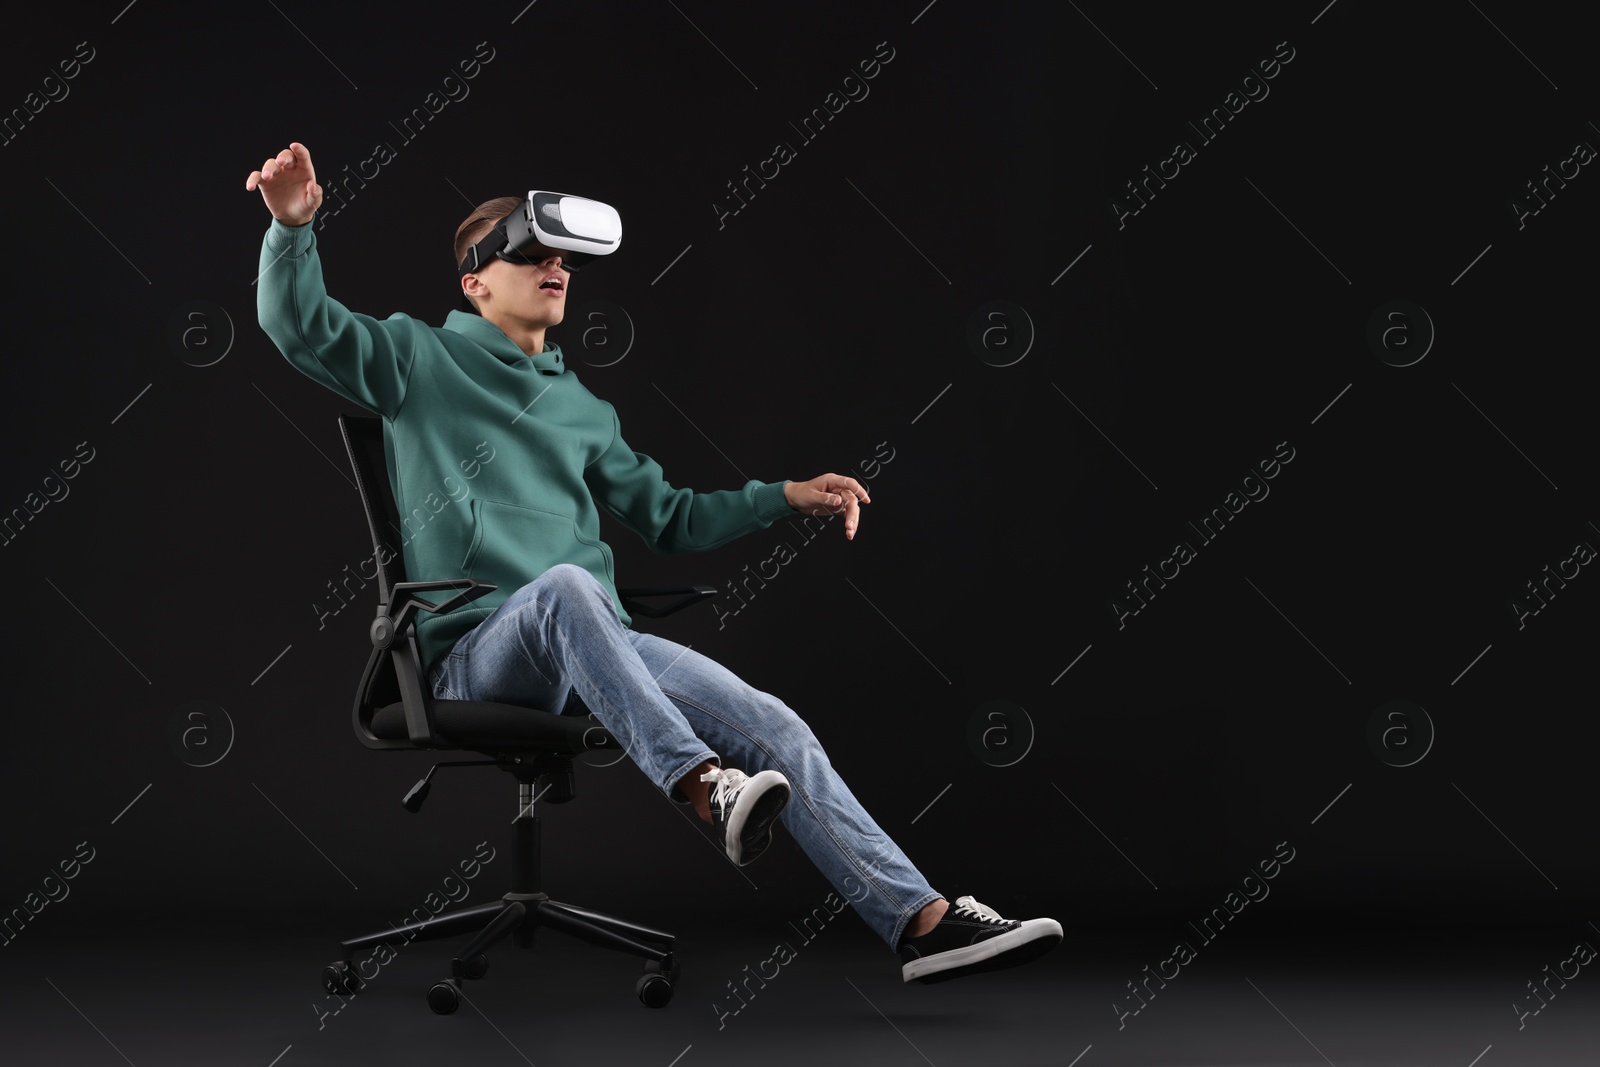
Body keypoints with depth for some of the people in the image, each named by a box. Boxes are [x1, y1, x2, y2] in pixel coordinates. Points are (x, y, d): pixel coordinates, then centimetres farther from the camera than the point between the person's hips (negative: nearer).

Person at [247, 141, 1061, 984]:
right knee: (566, 584, -41)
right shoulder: (421, 360, 11)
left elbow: (669, 516, 31)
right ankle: (703, 786, -51)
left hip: (598, 645, 5)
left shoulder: (579, 407, 26)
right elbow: (300, 325, -2)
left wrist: (786, 497, 20)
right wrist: (293, 226, -21)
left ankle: (922, 920, -21)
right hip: (477, 653, -5)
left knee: (774, 728, -16)